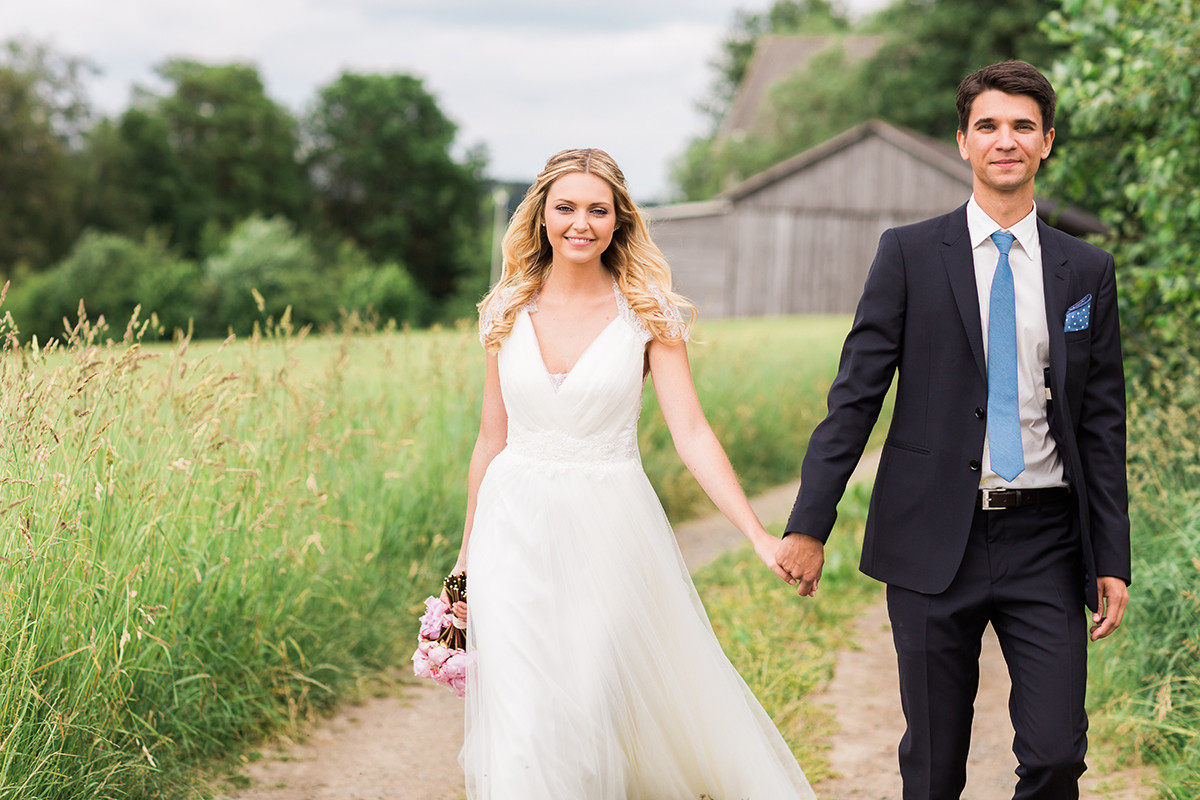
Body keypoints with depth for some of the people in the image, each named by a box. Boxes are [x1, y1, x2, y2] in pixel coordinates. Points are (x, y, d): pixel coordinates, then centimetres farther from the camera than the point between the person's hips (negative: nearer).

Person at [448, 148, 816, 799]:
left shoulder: (647, 312, -3)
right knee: (524, 718, -4)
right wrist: (466, 557, 14)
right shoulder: (508, 312, 4)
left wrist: (759, 536, -17)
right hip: (518, 529, 2)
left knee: (598, 709, 1)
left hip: (610, 532, -1)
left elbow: (691, 432, -7)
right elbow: (491, 439, 10)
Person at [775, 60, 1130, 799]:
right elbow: (855, 393, -2)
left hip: (1045, 543, 1)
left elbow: (1103, 425, 8)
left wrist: (1112, 561, 4)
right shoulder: (910, 254, 2)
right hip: (935, 542, -1)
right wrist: (809, 523, -9)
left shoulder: (1087, 272, 8)